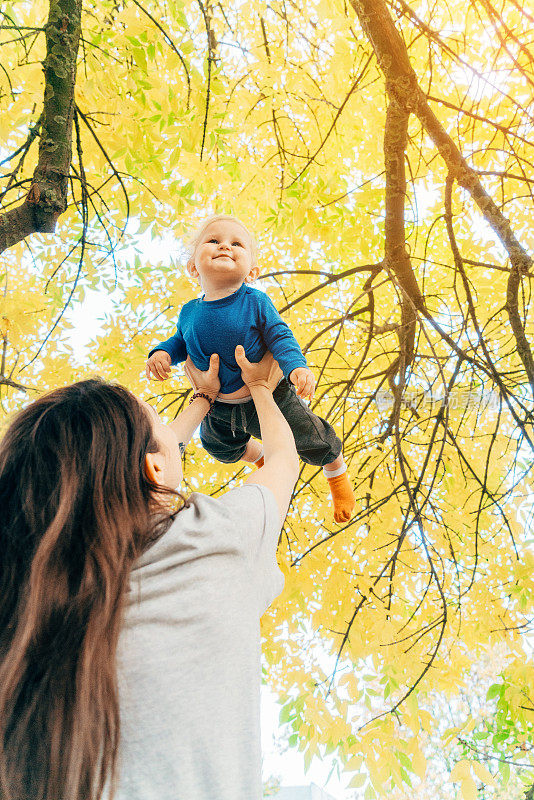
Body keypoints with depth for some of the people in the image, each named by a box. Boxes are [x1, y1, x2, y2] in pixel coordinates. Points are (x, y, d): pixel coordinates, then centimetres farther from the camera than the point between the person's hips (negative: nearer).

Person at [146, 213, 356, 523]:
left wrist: (297, 366, -39)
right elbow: (182, 342, 7)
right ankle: (262, 459, 62)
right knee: (220, 446, 28)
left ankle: (337, 474, 46)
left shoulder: (256, 303, -22)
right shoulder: (190, 312, -10)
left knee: (314, 441, 10)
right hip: (217, 408, 4)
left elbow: (280, 337, -21)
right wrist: (163, 352, -14)